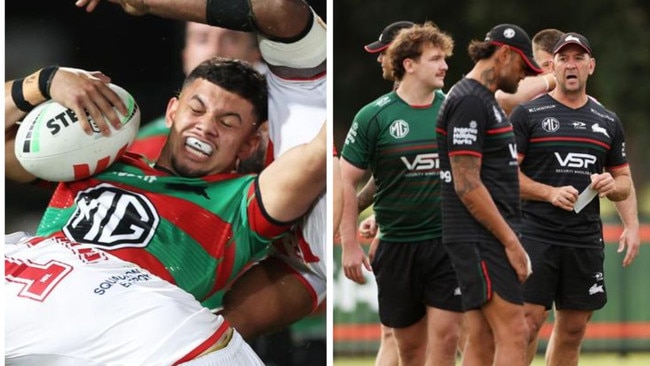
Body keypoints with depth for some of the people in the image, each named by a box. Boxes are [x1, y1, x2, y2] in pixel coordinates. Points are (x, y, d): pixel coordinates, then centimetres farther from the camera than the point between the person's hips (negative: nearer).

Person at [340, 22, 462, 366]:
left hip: (449, 243, 1)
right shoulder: (374, 116, -5)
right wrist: (350, 245, -6)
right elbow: (347, 181, -1)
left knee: (444, 338, -8)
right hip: (397, 244, -1)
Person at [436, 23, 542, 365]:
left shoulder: (485, 101, 19)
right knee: (513, 334, -13)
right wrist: (510, 241, -17)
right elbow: (467, 185, -19)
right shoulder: (468, 102, -14)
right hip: (481, 237, -10)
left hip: (489, 238, 10)